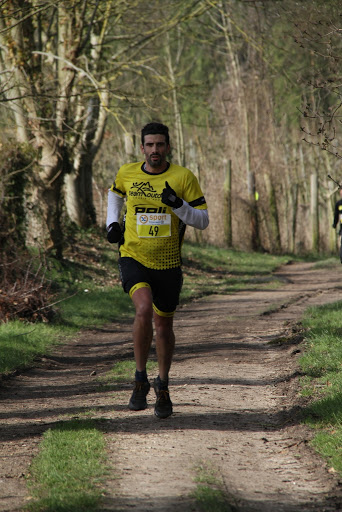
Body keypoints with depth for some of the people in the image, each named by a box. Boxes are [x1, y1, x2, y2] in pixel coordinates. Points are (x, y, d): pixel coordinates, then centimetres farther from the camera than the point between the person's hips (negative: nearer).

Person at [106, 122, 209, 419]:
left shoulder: (184, 178, -7)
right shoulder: (127, 174, 0)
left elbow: (203, 221, -7)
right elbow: (116, 194, 25)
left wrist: (178, 205, -23)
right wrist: (113, 222, 10)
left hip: (168, 263, 1)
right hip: (133, 257, -1)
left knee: (164, 325, 12)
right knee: (144, 309, -26)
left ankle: (163, 389, 33)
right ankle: (140, 380, -9)